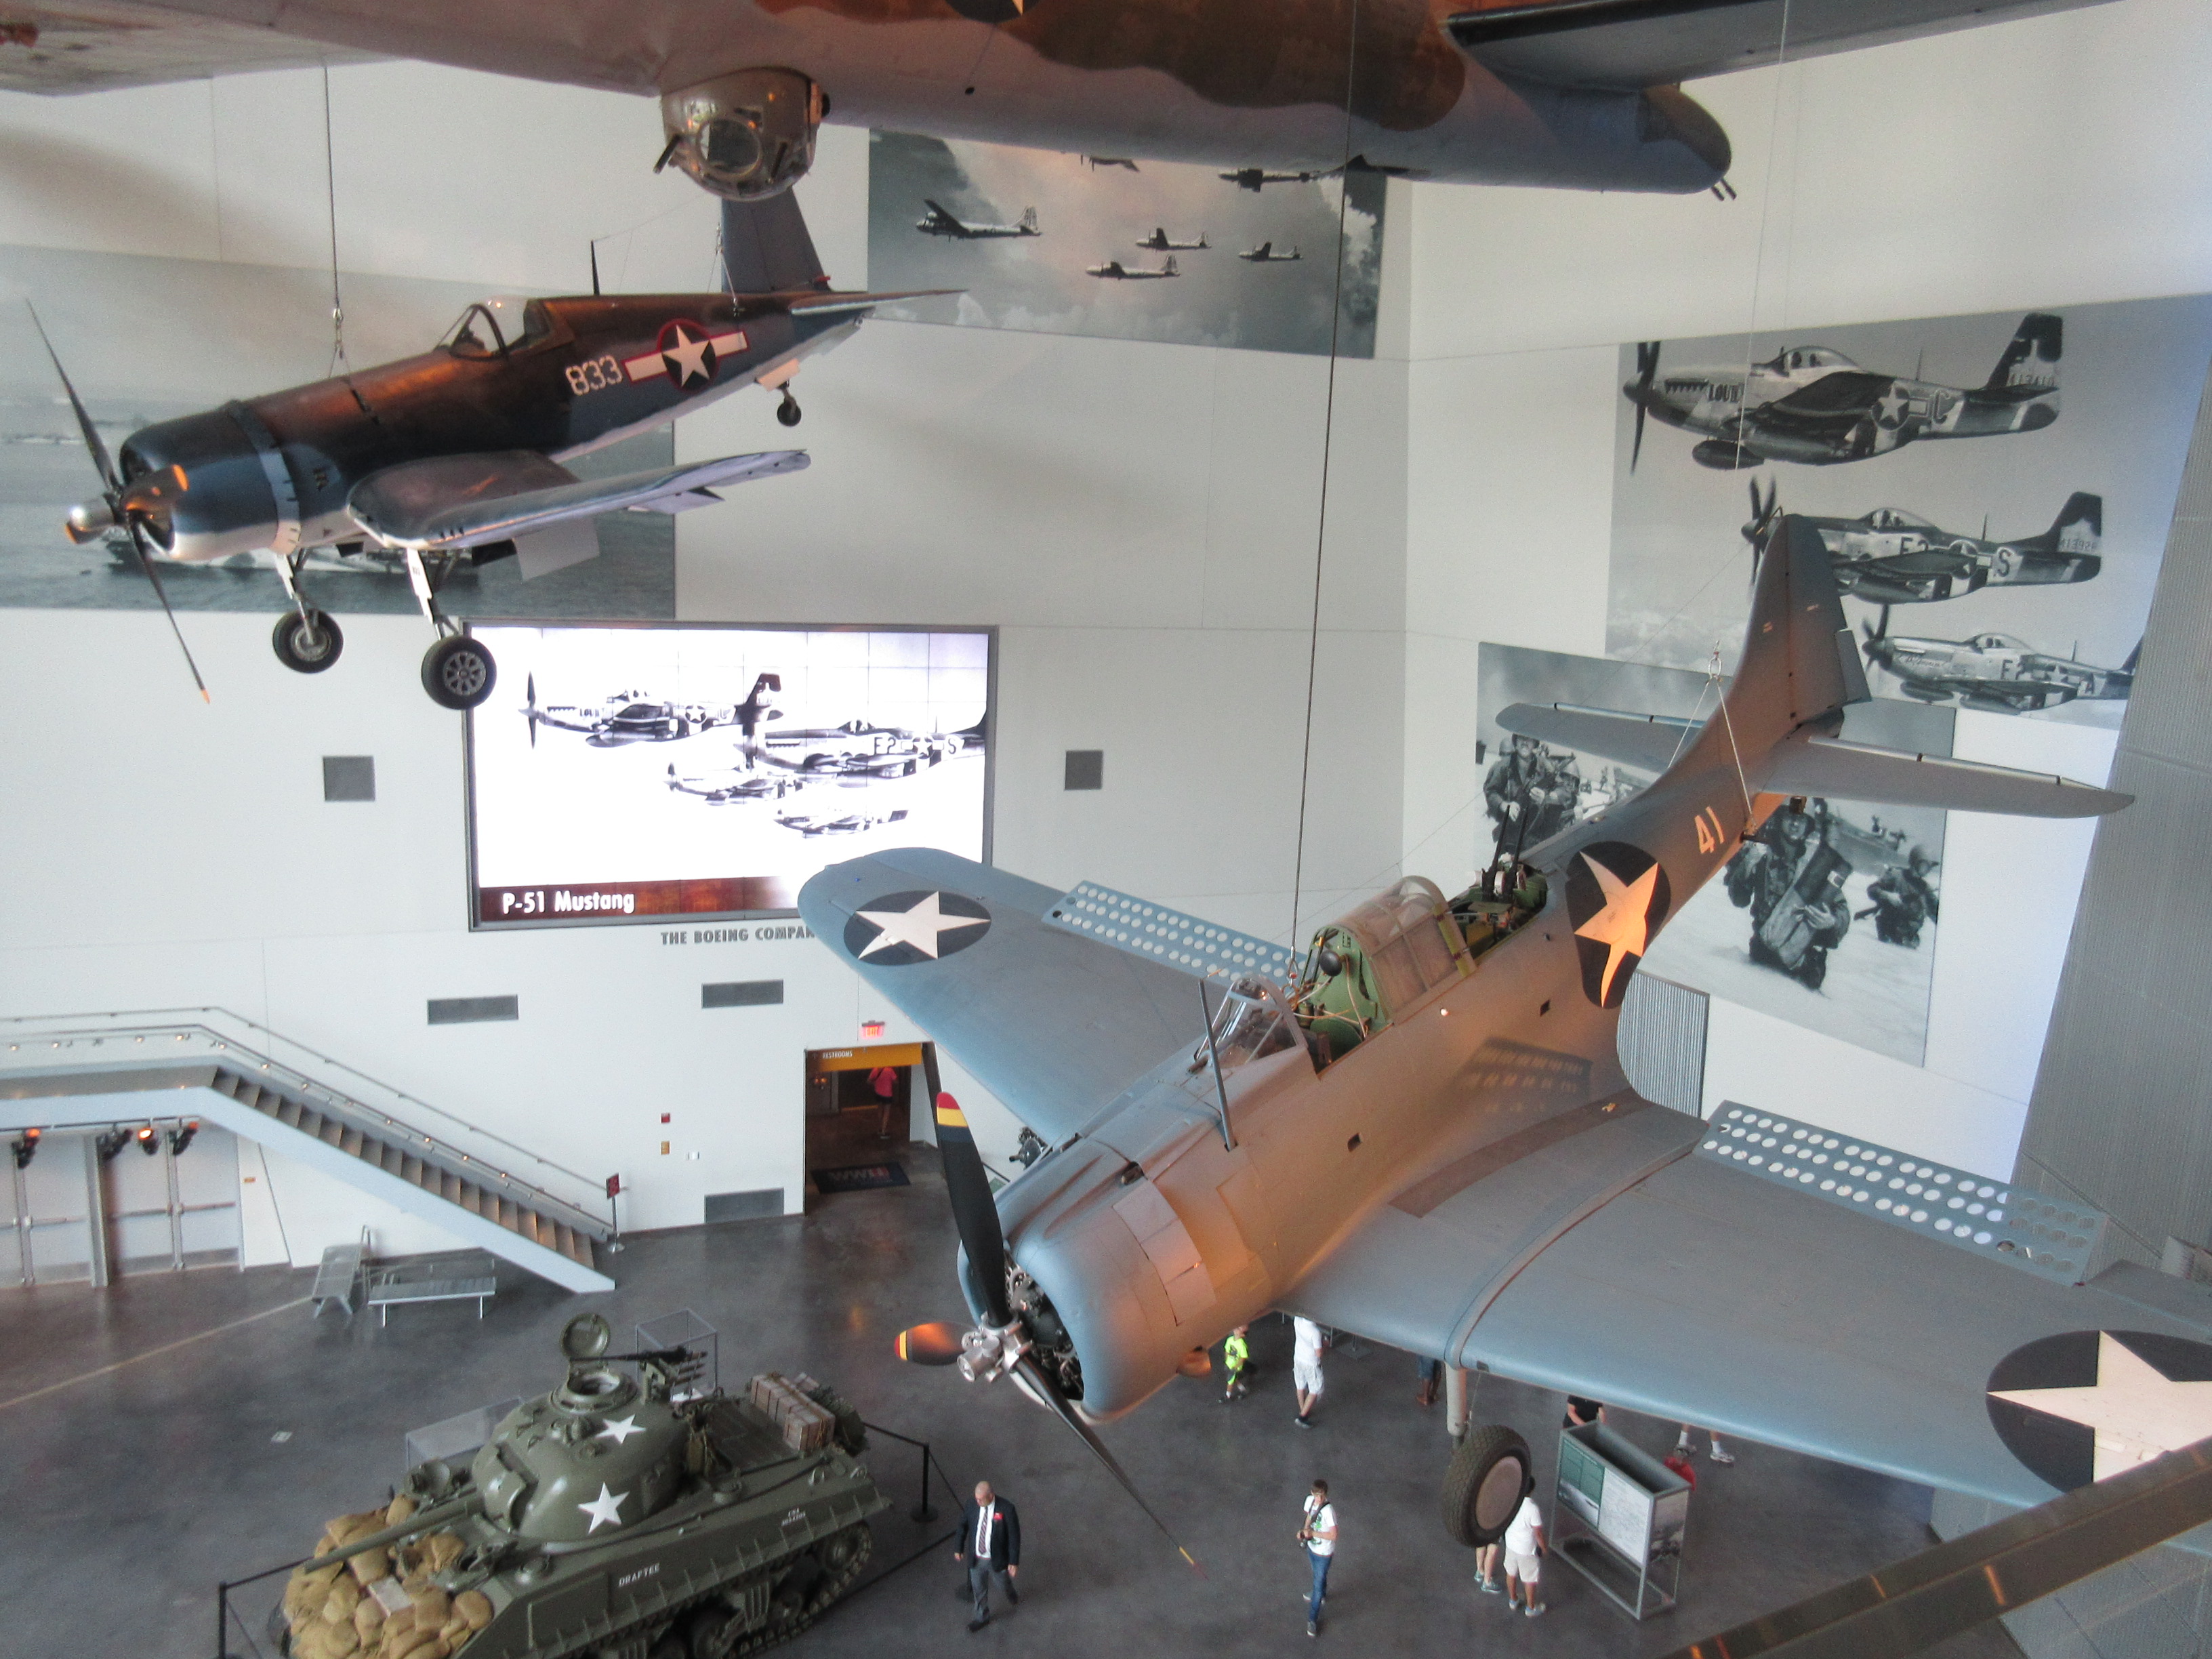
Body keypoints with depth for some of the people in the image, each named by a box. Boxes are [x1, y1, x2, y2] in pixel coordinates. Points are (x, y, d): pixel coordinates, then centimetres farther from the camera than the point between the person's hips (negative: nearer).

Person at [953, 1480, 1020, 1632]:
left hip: (998, 1559, -2)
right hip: (976, 1559, 3)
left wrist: (1014, 1561, -15)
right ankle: (982, 1617, 46)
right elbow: (963, 1526, 1)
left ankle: (1012, 1593, 59)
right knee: (978, 1589, 20)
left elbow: (1014, 1536, -19)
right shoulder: (972, 1506, -18)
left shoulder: (1006, 1509, -28)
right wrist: (959, 1548, 11)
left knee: (1003, 1584, 23)